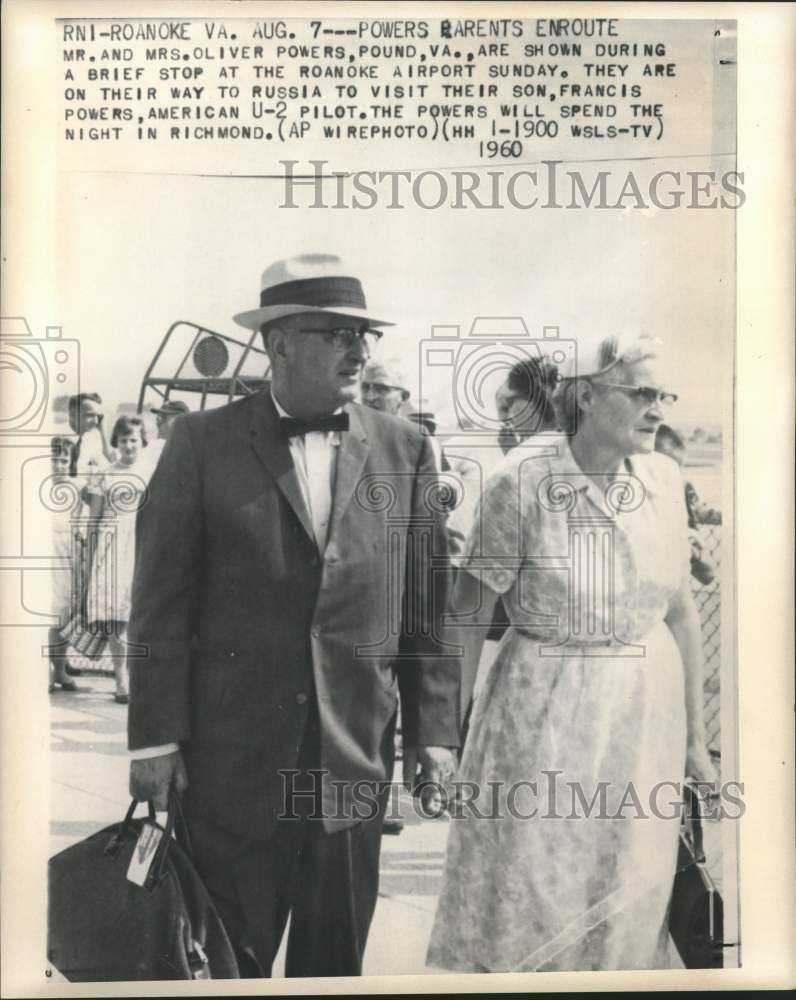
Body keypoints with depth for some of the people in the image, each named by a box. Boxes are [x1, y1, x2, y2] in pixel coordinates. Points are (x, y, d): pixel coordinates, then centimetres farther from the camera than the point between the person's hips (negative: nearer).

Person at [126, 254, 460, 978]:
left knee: (336, 955, 16)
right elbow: (163, 600, -3)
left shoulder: (405, 450, 4)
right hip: (232, 756, -2)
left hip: (356, 755, 2)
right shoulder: (203, 442, -3)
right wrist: (156, 737, -5)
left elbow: (428, 603, 4)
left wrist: (434, 727, 3)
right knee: (226, 958, 12)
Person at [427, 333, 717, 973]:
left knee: (630, 898, 17)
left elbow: (681, 611, 5)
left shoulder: (664, 477, -1)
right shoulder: (525, 480, -15)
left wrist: (695, 738, 10)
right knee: (525, 896, 10)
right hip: (545, 712, -4)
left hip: (647, 709, 4)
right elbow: (469, 613, -11)